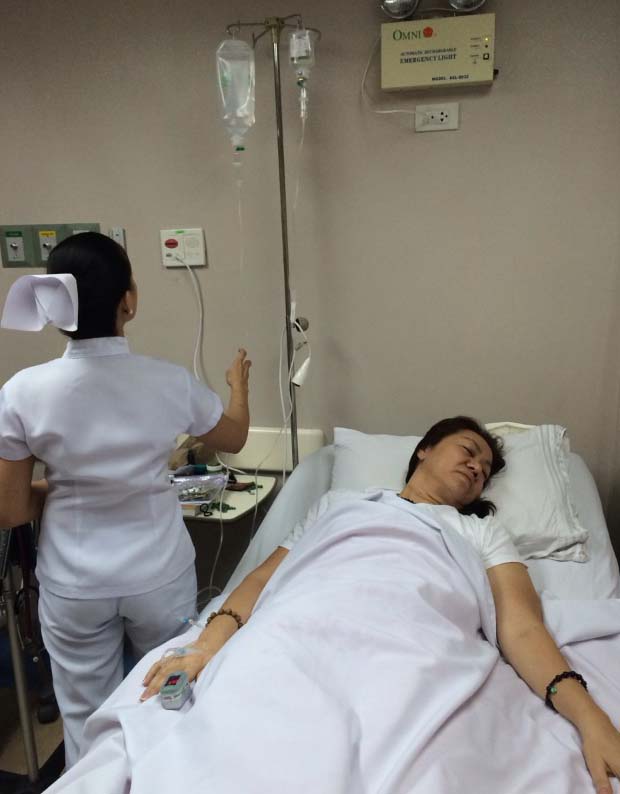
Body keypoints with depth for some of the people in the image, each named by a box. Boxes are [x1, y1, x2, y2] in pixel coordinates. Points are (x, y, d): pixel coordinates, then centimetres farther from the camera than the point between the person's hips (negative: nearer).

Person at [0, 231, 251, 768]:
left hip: (74, 586, 0)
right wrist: (238, 383, 23)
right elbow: (233, 439, 5)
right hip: (160, 576, 1)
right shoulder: (170, 382, -15)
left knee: (89, 722, 20)